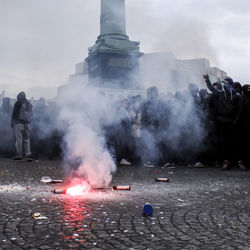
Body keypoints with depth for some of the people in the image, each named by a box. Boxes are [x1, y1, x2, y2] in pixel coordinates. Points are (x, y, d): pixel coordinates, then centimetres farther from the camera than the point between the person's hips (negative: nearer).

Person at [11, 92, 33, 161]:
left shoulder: (18, 103, -3)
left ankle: (19, 155, 0)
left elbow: (14, 114, -3)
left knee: (19, 139, -1)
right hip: (27, 124, 4)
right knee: (26, 140, 7)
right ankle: (28, 155, 0)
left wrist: (12, 123, 3)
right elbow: (31, 114, 13)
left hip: (19, 123, -4)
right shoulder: (29, 104, 10)